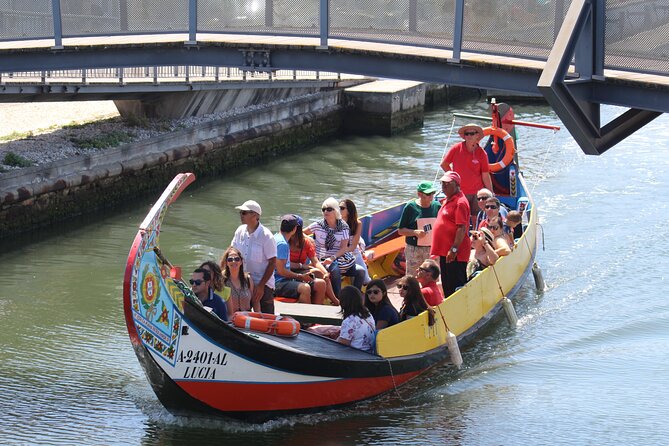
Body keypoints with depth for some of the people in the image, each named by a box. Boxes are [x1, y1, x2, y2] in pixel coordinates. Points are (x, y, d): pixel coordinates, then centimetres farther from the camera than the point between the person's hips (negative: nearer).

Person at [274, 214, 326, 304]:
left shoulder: (277, 237, 16)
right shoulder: (282, 244, -15)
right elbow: (281, 271, -20)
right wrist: (300, 276, -11)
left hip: (287, 280, 11)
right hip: (278, 283, -11)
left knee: (320, 284, 3)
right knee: (305, 288, -37)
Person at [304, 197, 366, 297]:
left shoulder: (344, 226, 0)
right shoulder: (318, 225, -2)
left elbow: (344, 248, -6)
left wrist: (333, 257, -23)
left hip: (341, 259, 3)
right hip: (324, 261, -3)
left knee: (360, 271, -18)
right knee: (334, 268, -37)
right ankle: (337, 298, -30)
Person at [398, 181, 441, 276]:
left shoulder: (437, 206, 3)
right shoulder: (410, 207, -4)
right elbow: (401, 230, -1)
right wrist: (415, 232, -18)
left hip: (433, 248, 3)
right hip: (414, 249, -2)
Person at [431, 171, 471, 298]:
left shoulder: (460, 202, -15)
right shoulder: (448, 200, 16)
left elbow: (462, 228, -22)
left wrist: (454, 249, -25)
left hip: (455, 254, -11)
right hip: (445, 251, 11)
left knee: (456, 285, -6)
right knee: (446, 285, 17)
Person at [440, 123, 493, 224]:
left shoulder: (481, 153, -4)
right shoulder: (457, 148, -5)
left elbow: (485, 175, -2)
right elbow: (444, 164, 7)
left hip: (477, 192, 0)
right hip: (459, 192, 0)